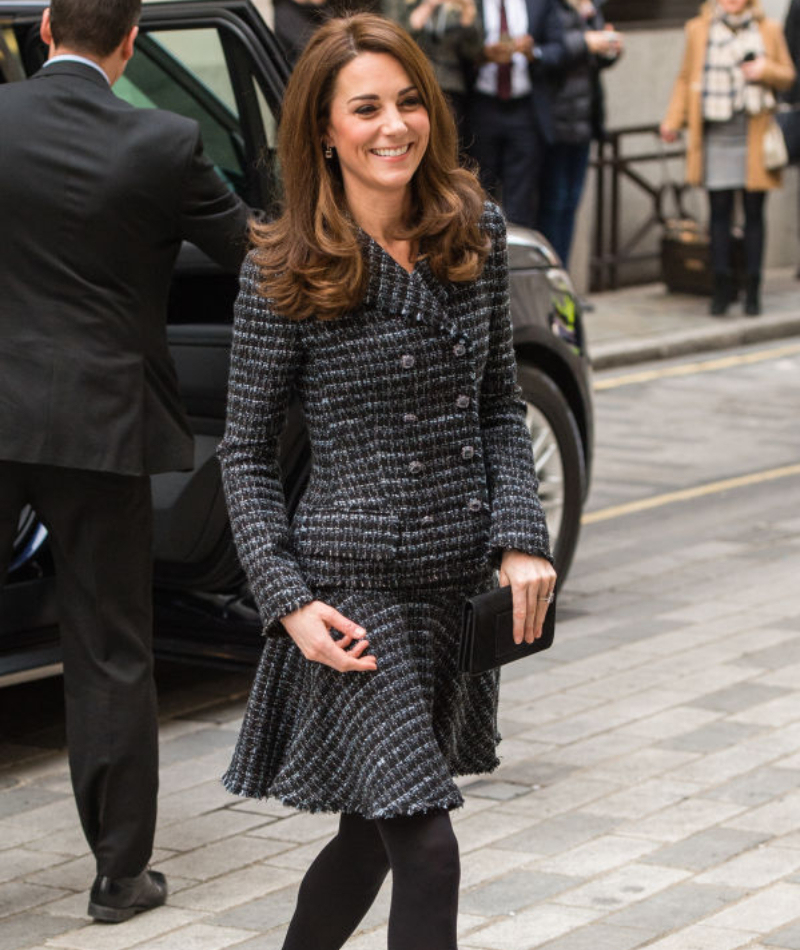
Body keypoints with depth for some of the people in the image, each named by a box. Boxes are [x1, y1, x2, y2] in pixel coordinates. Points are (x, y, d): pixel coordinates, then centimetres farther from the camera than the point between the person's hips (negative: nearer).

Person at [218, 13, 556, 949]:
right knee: (427, 851, -11)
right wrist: (289, 601, -13)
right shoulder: (284, 271, -9)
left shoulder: (476, 234, 4)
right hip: (355, 583, -5)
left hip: (463, 582, 5)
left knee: (376, 830, 16)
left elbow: (500, 405, 12)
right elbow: (245, 451, -3)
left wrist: (522, 539, -2)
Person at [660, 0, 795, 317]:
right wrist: (673, 120, 4)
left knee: (754, 212, 1)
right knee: (719, 212, -1)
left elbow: (788, 76, 12)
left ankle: (752, 291, 7)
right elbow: (686, 78, 13)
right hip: (717, 134, 0)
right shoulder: (699, 30, 9)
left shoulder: (769, 31, 8)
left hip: (754, 136, 0)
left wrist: (765, 70, -8)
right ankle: (722, 289, 7)